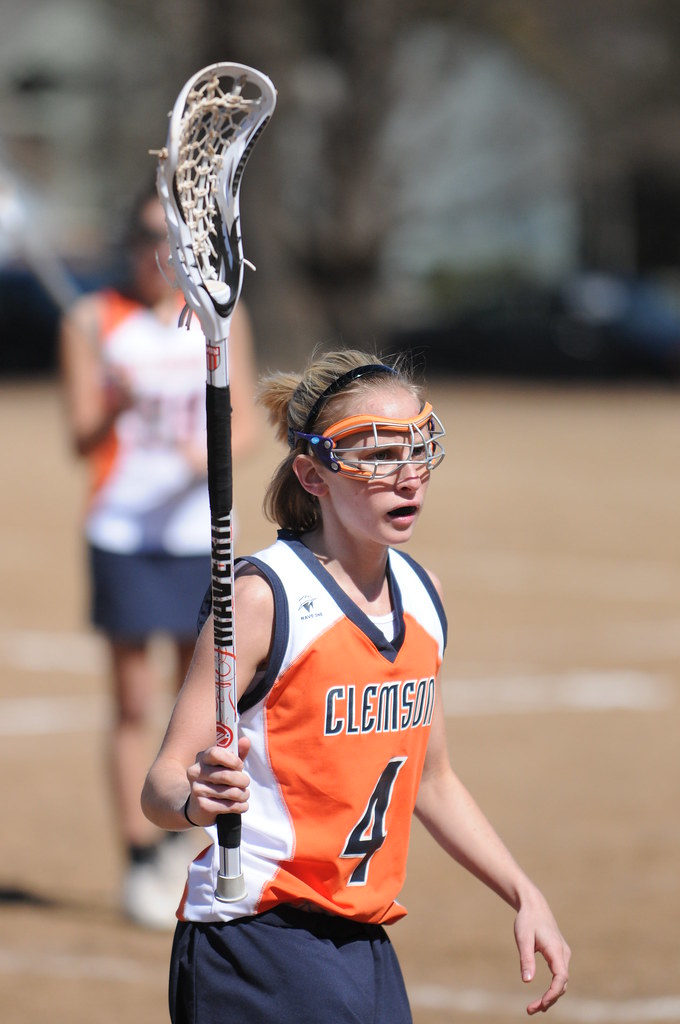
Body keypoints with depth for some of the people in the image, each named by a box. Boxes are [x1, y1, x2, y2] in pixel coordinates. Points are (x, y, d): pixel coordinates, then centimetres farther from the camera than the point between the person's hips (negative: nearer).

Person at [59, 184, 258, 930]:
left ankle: (179, 837, 22)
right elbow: (81, 440, -4)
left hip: (201, 529, 3)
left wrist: (213, 454, -13)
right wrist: (114, 408, -26)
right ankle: (140, 866, 0)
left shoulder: (220, 319, 8)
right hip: (121, 528, -2)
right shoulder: (93, 321, 0)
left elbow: (245, 424, 8)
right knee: (134, 705, -3)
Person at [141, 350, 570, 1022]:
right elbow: (161, 787, -16)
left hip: (369, 945, 7)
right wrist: (197, 800, -37)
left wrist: (524, 896, 16)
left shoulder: (421, 594, 9)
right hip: (257, 952, -7)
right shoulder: (265, 596, -13)